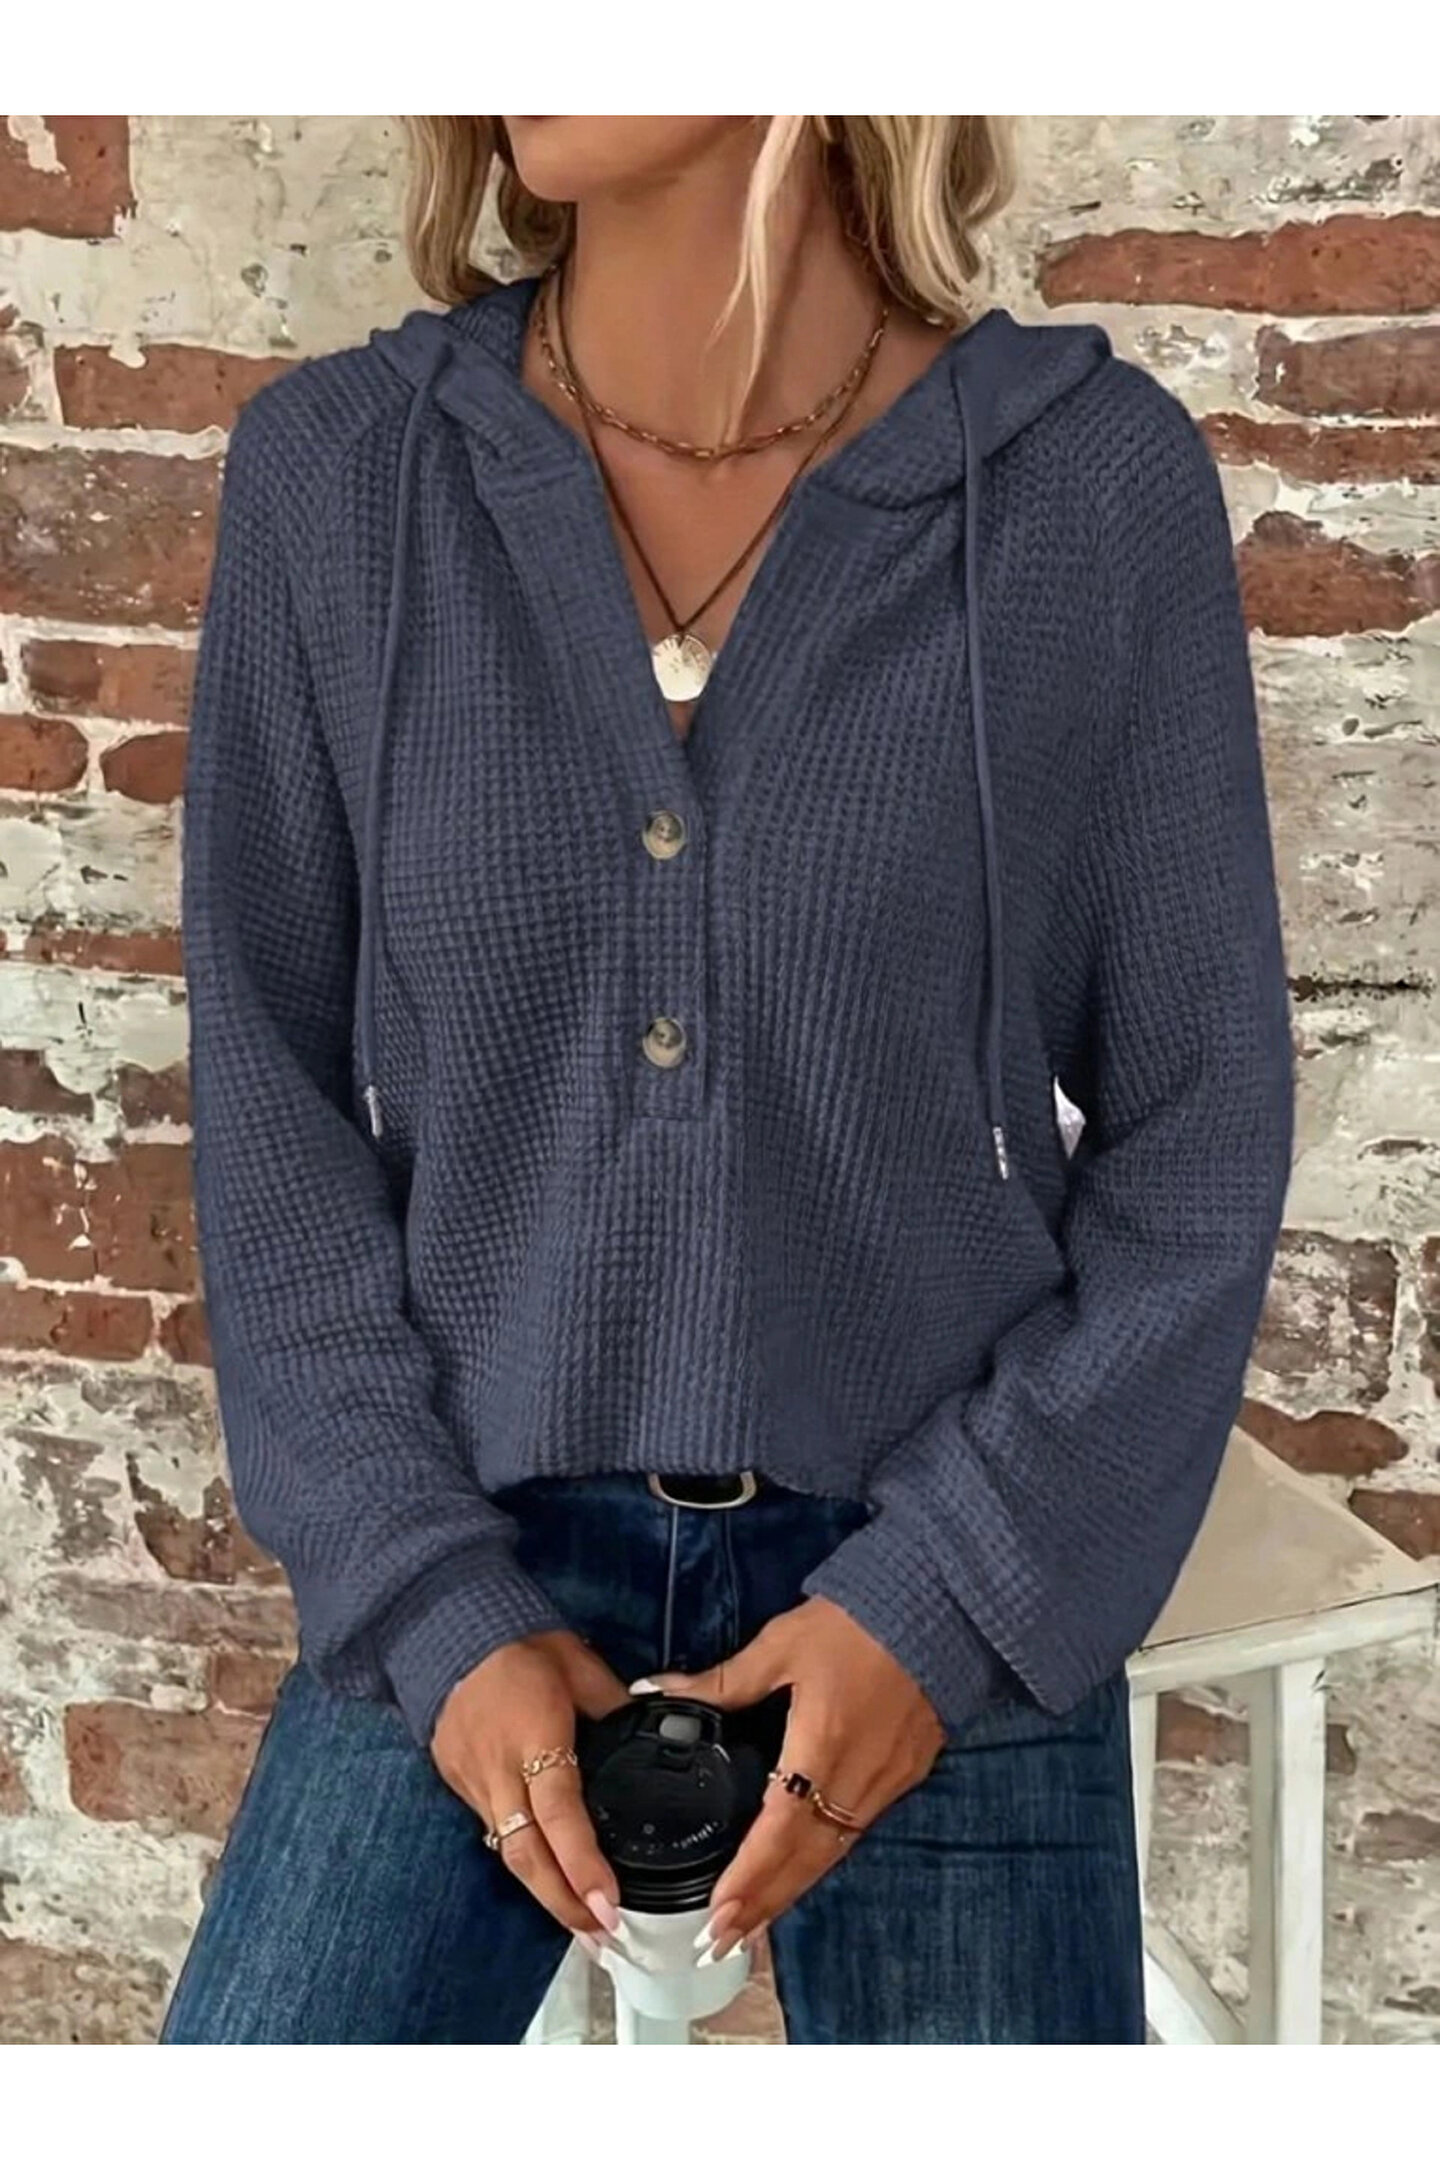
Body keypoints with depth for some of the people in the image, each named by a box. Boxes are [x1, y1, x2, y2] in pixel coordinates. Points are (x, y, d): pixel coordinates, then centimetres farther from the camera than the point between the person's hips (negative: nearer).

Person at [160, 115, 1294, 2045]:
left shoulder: (1096, 480, -9)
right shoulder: (329, 474, -5)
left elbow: (1198, 1128, -4)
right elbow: (273, 1101, -1)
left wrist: (953, 1592, -11)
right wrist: (428, 1597, -8)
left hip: (942, 1564, 0)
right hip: (472, 1550, 1)